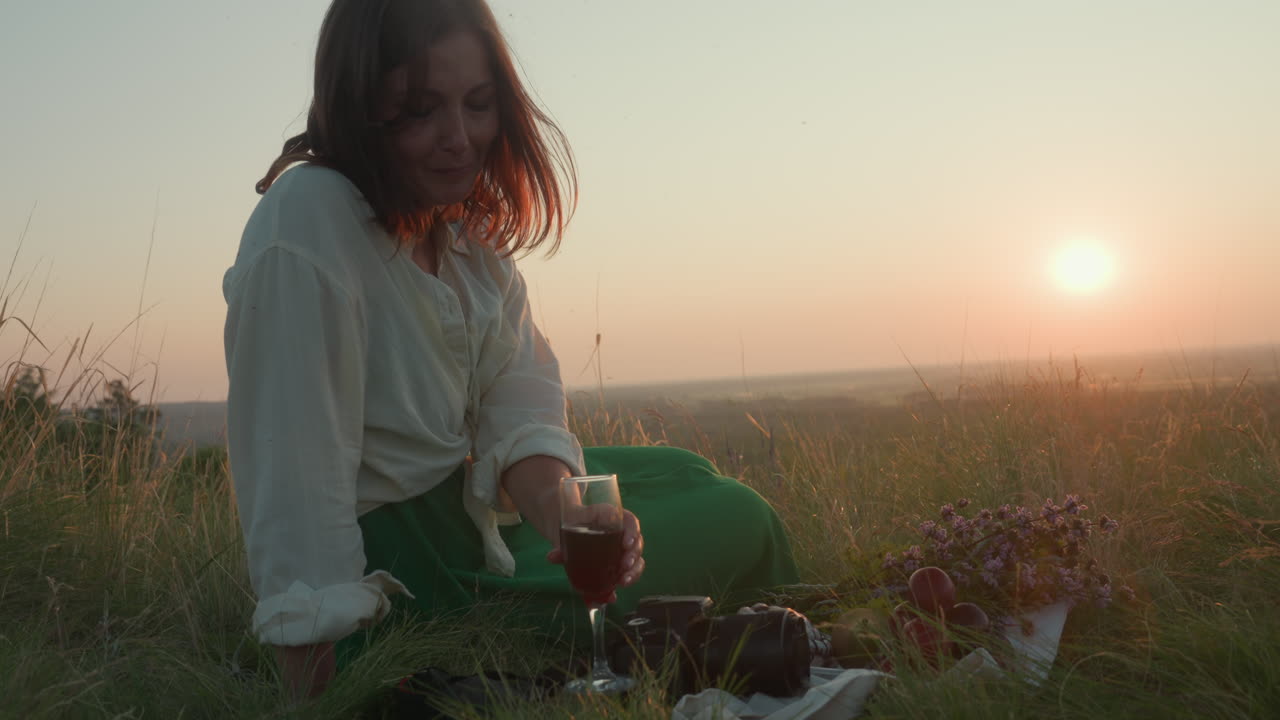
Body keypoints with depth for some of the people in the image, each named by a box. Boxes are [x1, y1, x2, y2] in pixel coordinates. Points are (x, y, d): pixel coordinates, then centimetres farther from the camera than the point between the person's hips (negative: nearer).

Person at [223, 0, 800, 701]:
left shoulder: (471, 230, 1)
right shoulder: (306, 224, -25)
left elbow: (520, 417, -7)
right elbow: (298, 487, -29)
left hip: (467, 499, 8)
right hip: (401, 570, -8)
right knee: (739, 522, -5)